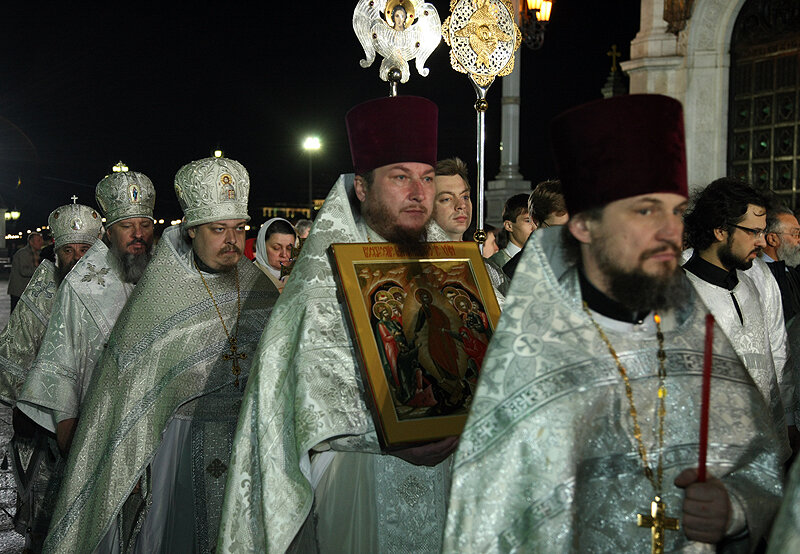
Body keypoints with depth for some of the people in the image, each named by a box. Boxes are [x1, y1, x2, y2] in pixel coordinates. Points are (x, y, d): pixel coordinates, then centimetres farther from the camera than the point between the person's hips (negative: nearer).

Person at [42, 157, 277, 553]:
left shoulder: (259, 286, 5)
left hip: (249, 440, 3)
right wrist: (131, 460, -6)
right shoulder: (159, 292, -5)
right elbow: (127, 381, -4)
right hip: (180, 433, -3)